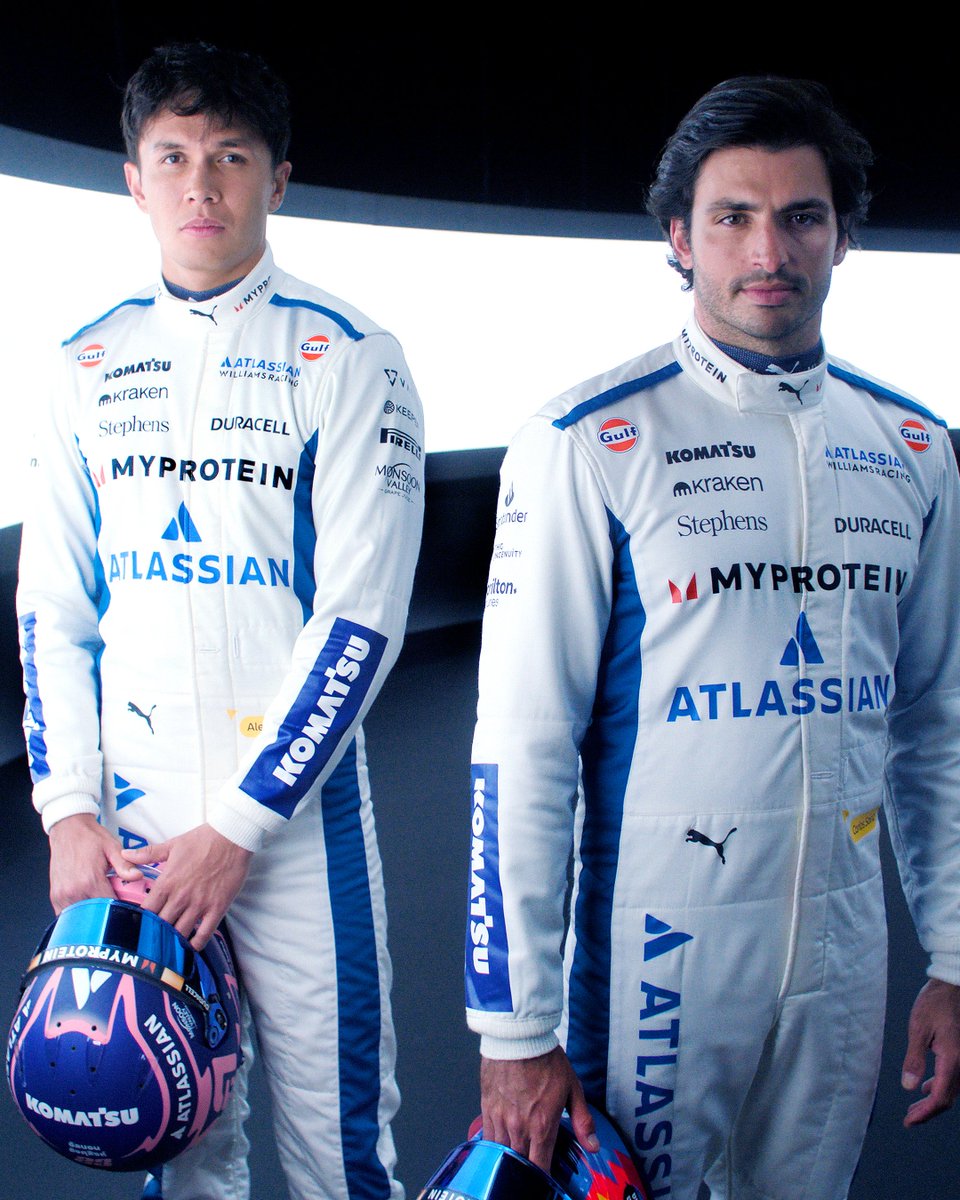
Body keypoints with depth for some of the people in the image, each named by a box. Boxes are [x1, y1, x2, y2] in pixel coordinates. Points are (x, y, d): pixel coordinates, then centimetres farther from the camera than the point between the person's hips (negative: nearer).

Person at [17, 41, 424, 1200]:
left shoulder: (347, 357, -6)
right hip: (128, 818, 4)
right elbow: (52, 610, 8)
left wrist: (238, 824, -13)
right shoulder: (90, 365, 7)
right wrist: (69, 811, -1)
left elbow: (359, 619, -12)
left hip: (294, 811, -3)